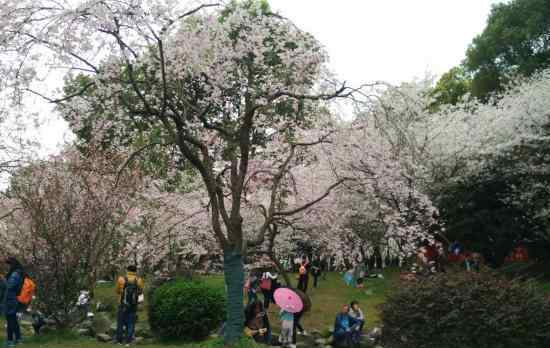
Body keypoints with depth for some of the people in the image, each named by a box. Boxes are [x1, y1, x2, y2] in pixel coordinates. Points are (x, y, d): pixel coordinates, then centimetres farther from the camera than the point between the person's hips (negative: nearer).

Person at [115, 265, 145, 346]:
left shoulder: (121, 280, -8)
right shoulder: (139, 281, -5)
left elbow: (117, 291, 6)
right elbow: (140, 292, 10)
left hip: (123, 305, -1)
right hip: (133, 306, 1)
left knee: (120, 323, 11)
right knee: (131, 324, 8)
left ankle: (119, 341, 13)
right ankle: (128, 342, 4)